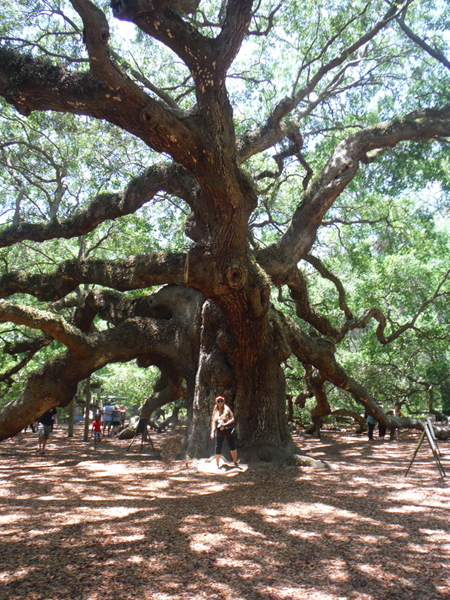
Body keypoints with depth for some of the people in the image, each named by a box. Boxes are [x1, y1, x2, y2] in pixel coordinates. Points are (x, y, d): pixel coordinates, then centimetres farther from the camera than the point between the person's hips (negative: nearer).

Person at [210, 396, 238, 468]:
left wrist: (225, 424, -17)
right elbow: (213, 422, 9)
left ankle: (235, 462, 13)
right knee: (218, 448, 0)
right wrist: (212, 432, 0)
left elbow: (232, 419, -5)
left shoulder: (227, 410, 1)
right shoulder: (215, 412, 10)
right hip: (219, 432, 2)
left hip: (228, 431, -2)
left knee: (232, 447, 0)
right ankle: (217, 464, 15)